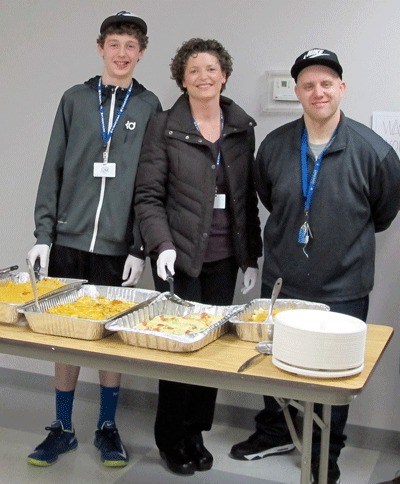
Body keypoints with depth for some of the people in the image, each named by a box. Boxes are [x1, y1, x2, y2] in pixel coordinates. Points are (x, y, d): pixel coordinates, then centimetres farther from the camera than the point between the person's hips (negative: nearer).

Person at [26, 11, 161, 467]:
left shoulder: (150, 107, 3)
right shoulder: (75, 99, 6)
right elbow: (53, 171, 6)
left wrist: (141, 248, -5)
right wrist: (43, 236, 0)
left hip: (118, 245, -1)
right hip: (68, 241, 1)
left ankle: (107, 427, 24)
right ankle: (62, 427, 23)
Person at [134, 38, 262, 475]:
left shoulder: (242, 127, 8)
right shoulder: (163, 127, -3)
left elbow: (248, 197, 11)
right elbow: (148, 196, -5)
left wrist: (251, 256, 9)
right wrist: (162, 245, -19)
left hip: (224, 258, 4)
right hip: (180, 256, -3)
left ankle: (195, 432, 25)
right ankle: (171, 438, 20)